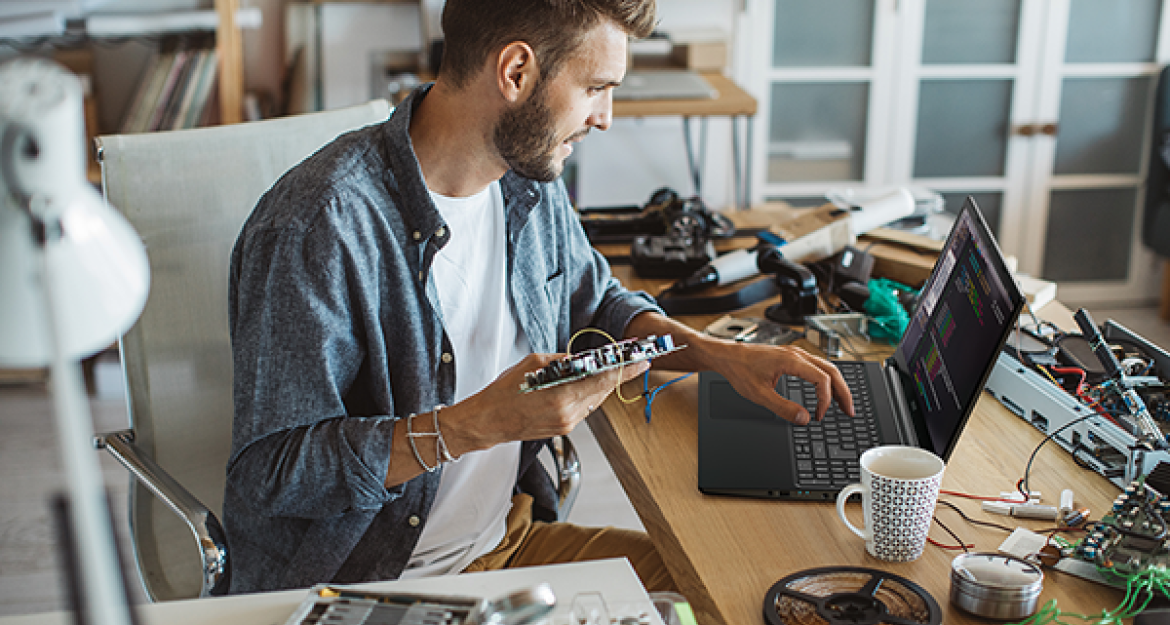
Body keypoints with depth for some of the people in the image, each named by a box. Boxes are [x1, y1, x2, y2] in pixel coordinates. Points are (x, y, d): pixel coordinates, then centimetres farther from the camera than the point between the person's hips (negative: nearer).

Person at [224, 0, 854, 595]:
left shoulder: (529, 178, 1)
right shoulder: (318, 227, -25)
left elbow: (596, 305, 19)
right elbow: (269, 472, -23)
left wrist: (720, 353, 2)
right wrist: (478, 424, -32)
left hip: (511, 537, 8)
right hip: (363, 582, -8)